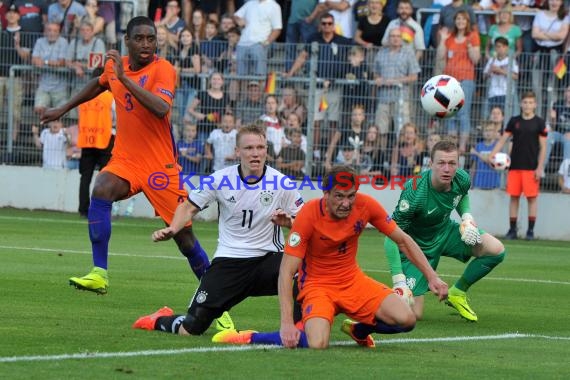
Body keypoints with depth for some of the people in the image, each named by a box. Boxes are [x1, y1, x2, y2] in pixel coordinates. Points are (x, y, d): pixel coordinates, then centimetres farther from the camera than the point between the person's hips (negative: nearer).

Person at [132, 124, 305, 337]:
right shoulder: (220, 179, -4)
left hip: (267, 256, -1)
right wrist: (173, 229, -11)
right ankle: (161, 320, 32)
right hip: (228, 259, 1)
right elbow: (190, 207, 8)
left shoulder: (281, 183, -6)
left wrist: (288, 222, -20)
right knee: (190, 329, -6)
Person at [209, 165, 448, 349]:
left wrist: (432, 277, -1)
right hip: (317, 284, -5)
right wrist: (287, 323, -30)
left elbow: (403, 240, 3)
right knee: (317, 344, -31)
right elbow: (286, 271, -23)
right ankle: (249, 338, -9)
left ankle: (359, 329, 17)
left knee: (406, 320, -15)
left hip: (353, 280, 5)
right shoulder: (309, 215, -23)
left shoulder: (365, 205, -12)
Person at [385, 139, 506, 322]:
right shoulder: (414, 193, -35)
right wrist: (399, 281, -35)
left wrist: (467, 218, -9)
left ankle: (457, 293, 7)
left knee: (496, 250, -16)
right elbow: (391, 237, -30)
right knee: (413, 315, -14)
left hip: (445, 231, 5)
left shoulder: (462, 179, -17)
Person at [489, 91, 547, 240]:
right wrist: (492, 154, -7)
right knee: (514, 197, 3)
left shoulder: (539, 123, 0)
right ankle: (512, 230, 9)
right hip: (515, 165, 3)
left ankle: (530, 231, 5)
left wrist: (540, 167, -7)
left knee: (532, 197, -2)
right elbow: (503, 139, 8)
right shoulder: (514, 121, 7)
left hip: (531, 167, -3)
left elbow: (543, 147, -1)